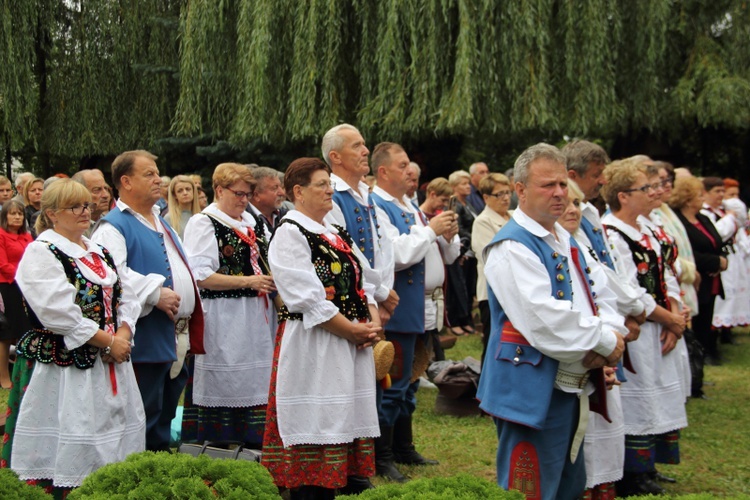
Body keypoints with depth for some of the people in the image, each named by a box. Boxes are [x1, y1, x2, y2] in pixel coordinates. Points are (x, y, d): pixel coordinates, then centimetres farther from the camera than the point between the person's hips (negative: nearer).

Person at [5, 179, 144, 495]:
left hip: (110, 364, 8)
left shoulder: (99, 253, 16)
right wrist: (108, 342, -15)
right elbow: (60, 313, -18)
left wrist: (123, 334, -7)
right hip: (64, 370, -7)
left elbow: (126, 297, 13)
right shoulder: (41, 254, -8)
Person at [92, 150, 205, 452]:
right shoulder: (114, 226, -9)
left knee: (165, 418, 15)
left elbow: (181, 270, 27)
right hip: (146, 341, -9)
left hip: (176, 339, 9)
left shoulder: (161, 224, 20)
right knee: (144, 418, -4)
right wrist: (155, 293, -26)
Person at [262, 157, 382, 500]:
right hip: (312, 346, -8)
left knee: (341, 421, 9)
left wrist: (372, 321, -1)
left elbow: (359, 282, 17)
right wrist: (351, 330, -15)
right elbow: (307, 298, -17)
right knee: (313, 423, -6)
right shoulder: (289, 234, -9)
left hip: (353, 343, 8)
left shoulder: (336, 234, 17)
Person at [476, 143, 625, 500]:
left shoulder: (566, 241, 15)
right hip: (533, 390, -10)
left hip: (571, 387, 10)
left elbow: (602, 296, 12)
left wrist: (610, 332, -10)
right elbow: (543, 320, -25)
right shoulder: (512, 247, -16)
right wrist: (604, 341, -14)